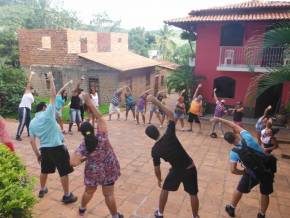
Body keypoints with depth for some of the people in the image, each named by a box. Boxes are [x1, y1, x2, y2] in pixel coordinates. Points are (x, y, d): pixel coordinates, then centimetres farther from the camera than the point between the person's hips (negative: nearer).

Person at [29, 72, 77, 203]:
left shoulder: (32, 123, 8)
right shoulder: (48, 113, -8)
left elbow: (32, 141, 7)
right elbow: (53, 96, -10)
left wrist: (37, 154, 15)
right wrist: (51, 79, -4)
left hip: (44, 149, 6)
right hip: (57, 148, -6)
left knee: (44, 170, 26)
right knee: (64, 172, 4)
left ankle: (42, 190, 44)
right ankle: (67, 196, 11)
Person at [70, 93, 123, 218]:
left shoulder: (83, 147, -21)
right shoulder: (102, 137, -22)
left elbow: (73, 163, -28)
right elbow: (99, 118, -17)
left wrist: (83, 159, -8)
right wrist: (89, 103, -15)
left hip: (93, 172, 1)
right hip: (108, 169, 0)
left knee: (89, 191, 24)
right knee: (109, 194, 10)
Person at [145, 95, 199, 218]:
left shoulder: (155, 150, -11)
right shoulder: (169, 135, -16)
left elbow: (157, 168, -1)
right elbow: (170, 115, -11)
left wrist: (159, 179, 19)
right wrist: (156, 101, -13)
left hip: (177, 170, 0)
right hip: (190, 168, 1)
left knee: (165, 189, 25)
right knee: (193, 194, 18)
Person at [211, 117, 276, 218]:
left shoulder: (234, 152, -14)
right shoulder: (247, 137, -13)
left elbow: (233, 170, -13)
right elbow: (234, 126, 0)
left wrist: (244, 172, 5)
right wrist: (220, 119, 0)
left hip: (254, 173, -3)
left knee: (240, 190, 21)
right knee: (265, 193, 24)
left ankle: (231, 208, 39)